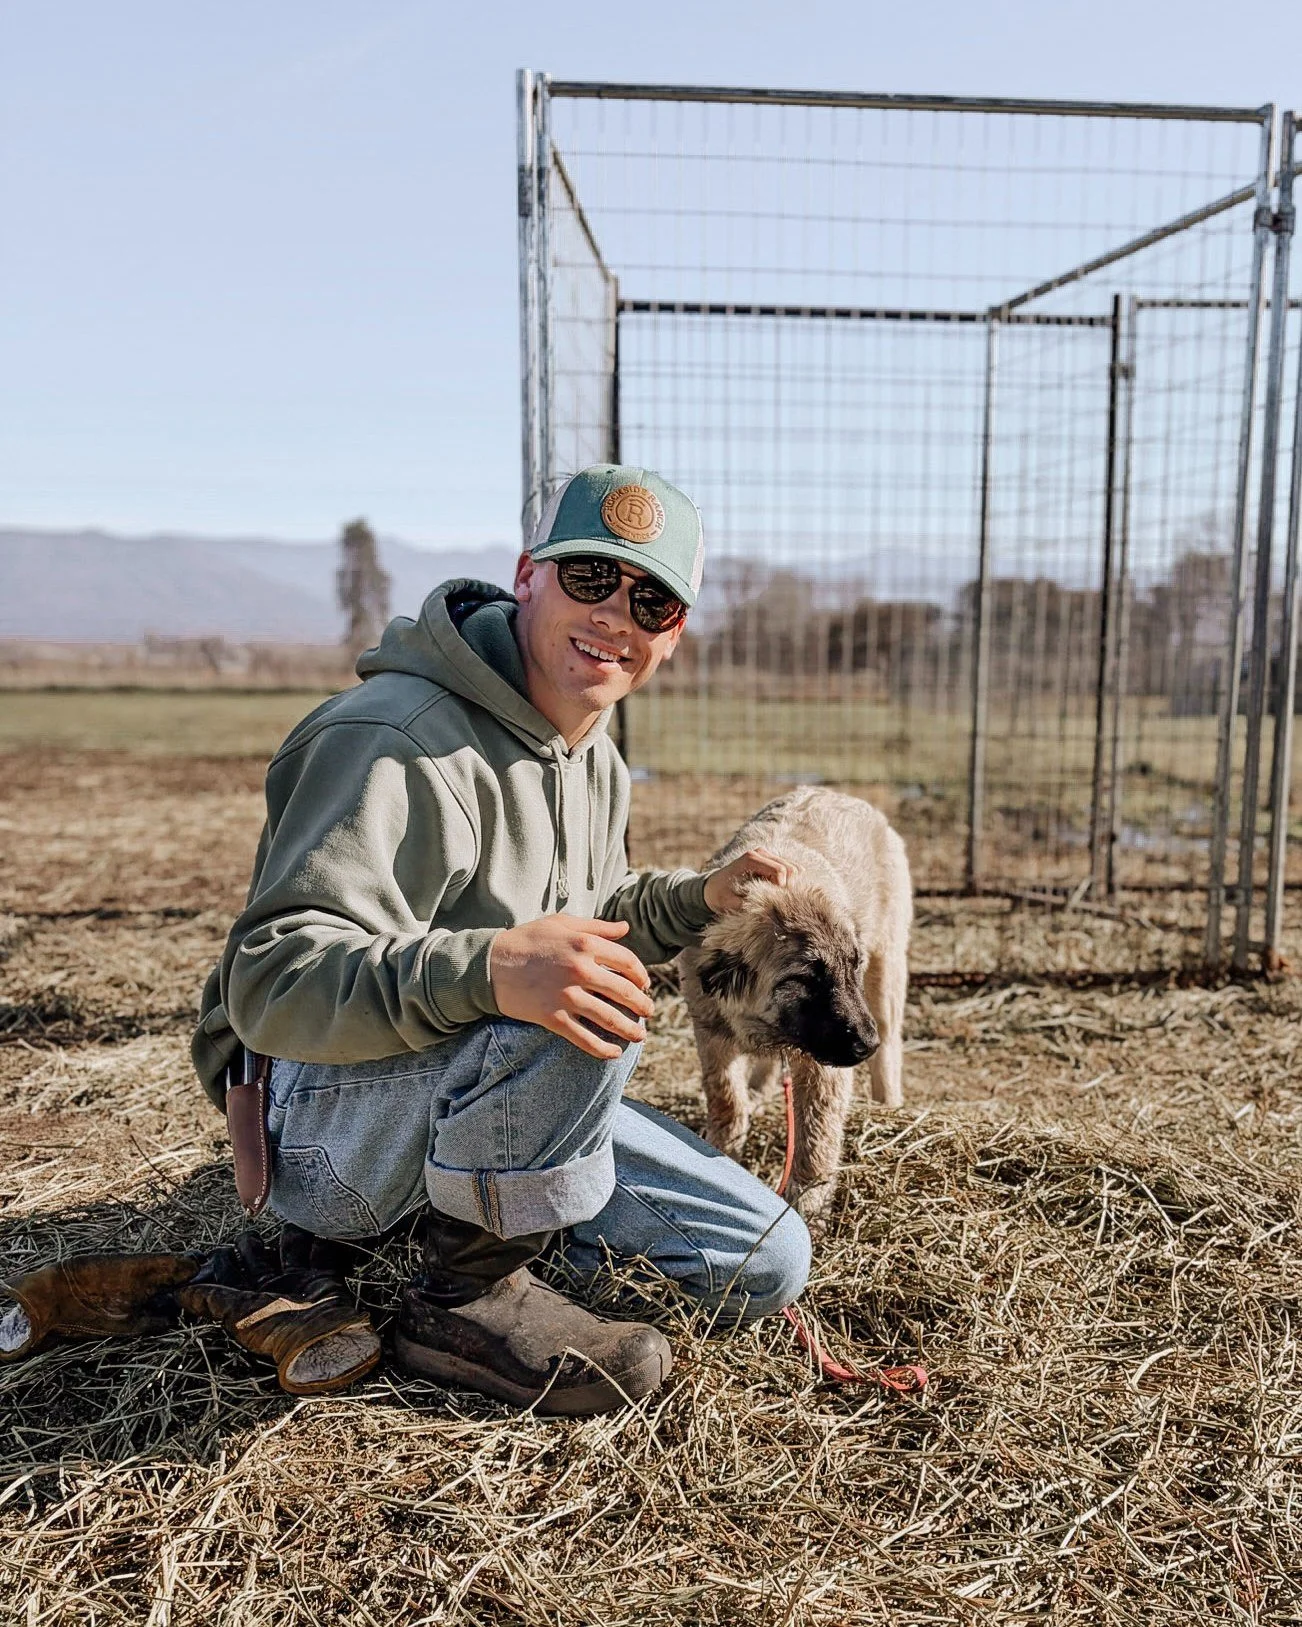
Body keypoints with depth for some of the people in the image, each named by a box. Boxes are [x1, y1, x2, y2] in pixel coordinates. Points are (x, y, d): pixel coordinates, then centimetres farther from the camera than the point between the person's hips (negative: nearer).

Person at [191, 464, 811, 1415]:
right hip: (326, 1134, -8)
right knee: (577, 1019, -39)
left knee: (770, 1264, 4)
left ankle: (479, 1211, 13)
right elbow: (269, 984, -32)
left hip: (493, 1103, 8)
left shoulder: (595, 760, 7)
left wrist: (698, 901, 1)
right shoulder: (398, 738, -24)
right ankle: (470, 1298, -13)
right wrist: (486, 970, -48)